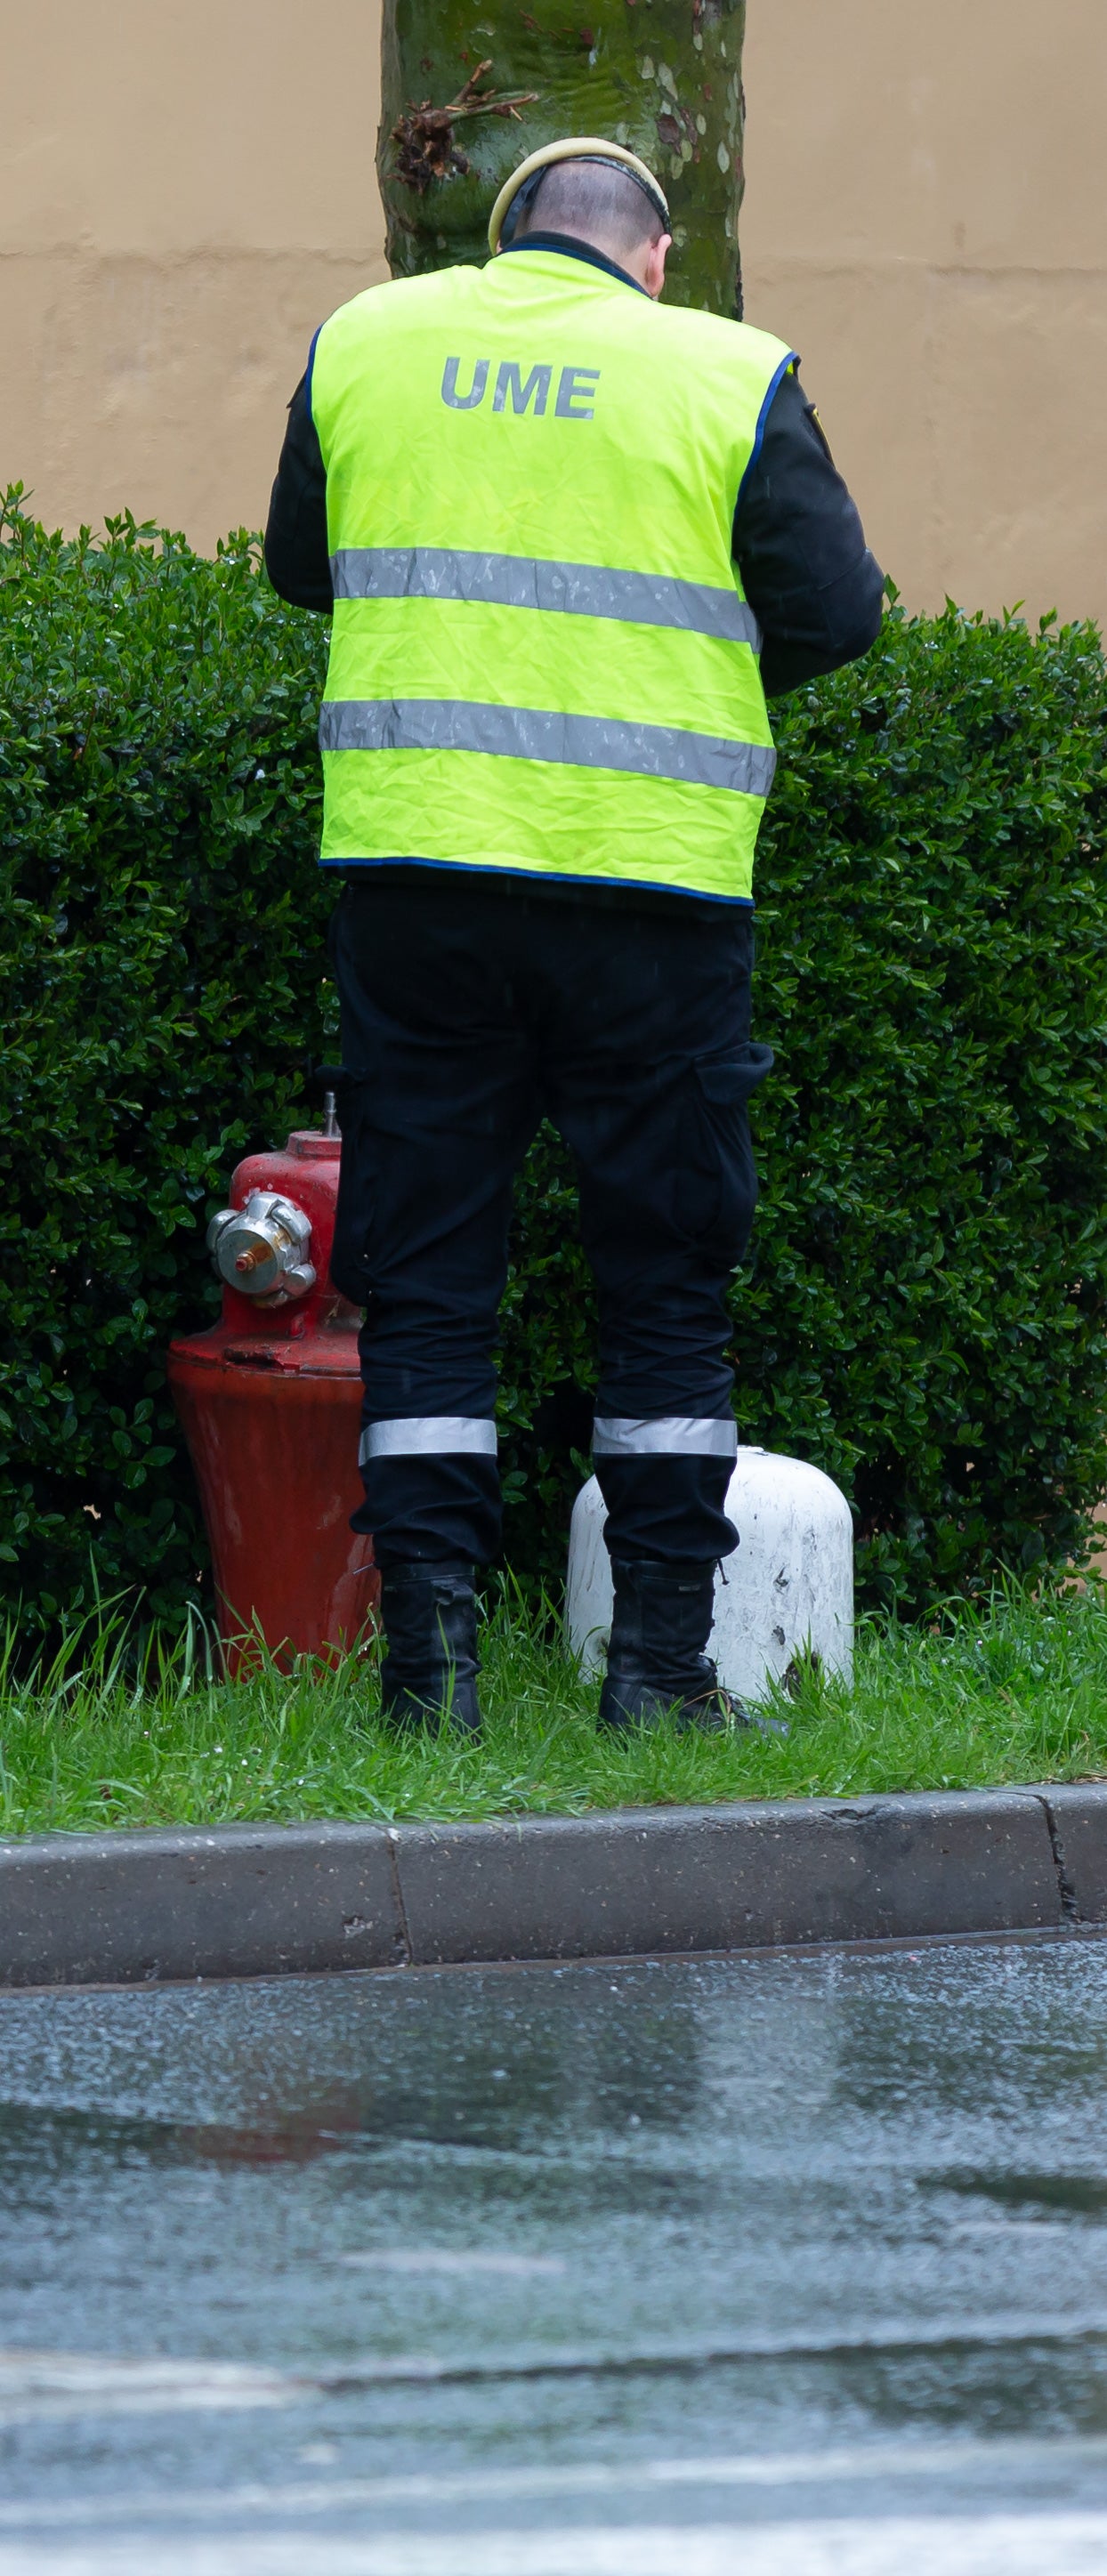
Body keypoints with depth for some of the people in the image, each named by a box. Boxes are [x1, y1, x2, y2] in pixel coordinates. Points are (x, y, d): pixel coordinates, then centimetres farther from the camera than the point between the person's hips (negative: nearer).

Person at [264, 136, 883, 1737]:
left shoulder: (363, 343, 7)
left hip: (414, 866, 2)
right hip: (650, 881, -2)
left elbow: (300, 566, 18)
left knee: (424, 1273, 7)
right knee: (667, 1281, 8)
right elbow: (837, 611, -1)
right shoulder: (730, 377, -1)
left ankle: (429, 1654, -1)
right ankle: (661, 1661, 6)